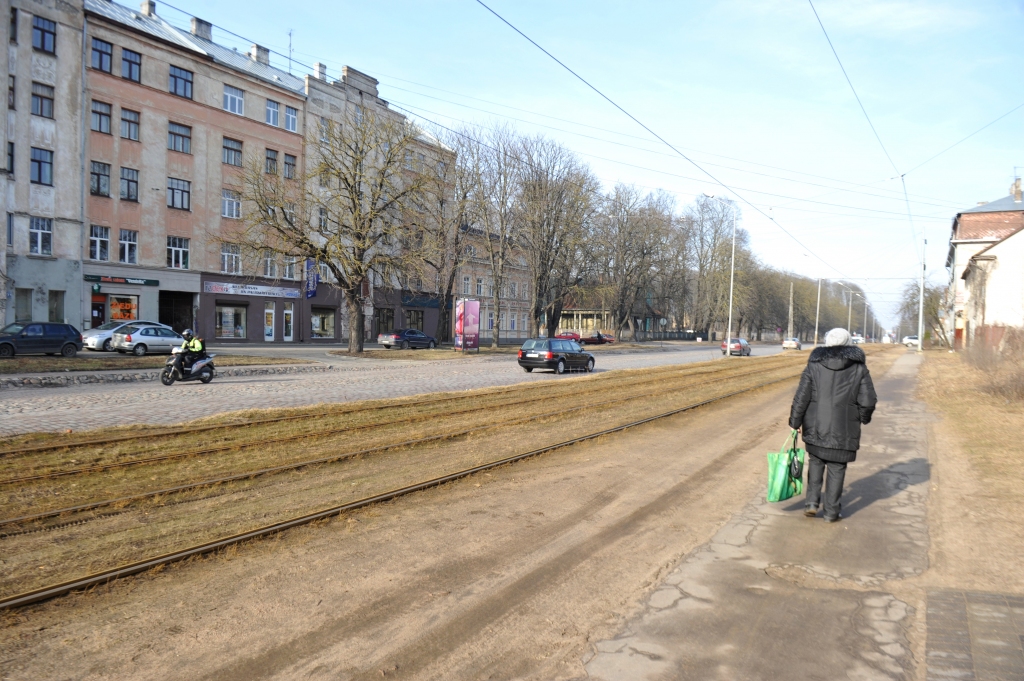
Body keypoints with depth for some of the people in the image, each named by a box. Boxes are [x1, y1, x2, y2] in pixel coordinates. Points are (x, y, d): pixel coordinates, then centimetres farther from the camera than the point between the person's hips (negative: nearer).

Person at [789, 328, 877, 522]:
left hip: (816, 427, 1)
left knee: (815, 462, 19)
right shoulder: (859, 368, -3)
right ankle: (831, 511, 14)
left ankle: (812, 502, 11)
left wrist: (795, 422, 4)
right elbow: (868, 400, -4)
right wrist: (864, 417, 16)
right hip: (844, 431, -1)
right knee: (837, 469, 9)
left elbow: (801, 396, -4)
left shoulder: (814, 365, -3)